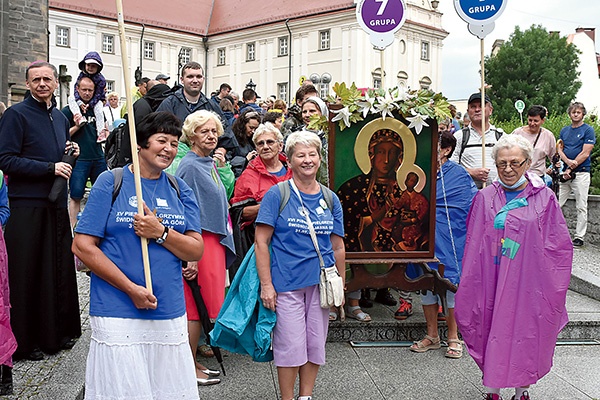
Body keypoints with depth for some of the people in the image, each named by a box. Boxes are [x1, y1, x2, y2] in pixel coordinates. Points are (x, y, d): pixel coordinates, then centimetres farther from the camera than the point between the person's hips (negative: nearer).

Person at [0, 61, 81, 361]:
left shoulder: (60, 117, 16)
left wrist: (72, 151, 5)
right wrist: (50, 168, -17)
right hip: (27, 205, -7)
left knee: (60, 268, 11)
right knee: (26, 273, 0)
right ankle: (24, 340, 11)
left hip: (57, 204, 7)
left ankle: (57, 330, 24)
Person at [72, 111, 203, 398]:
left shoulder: (180, 190, 10)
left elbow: (196, 250, 5)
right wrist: (131, 289, -12)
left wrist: (161, 232, -14)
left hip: (170, 315, 4)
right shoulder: (110, 182, -1)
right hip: (118, 314, -3)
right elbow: (82, 246, -7)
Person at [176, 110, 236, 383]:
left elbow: (224, 193, 20)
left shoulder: (209, 163, 14)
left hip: (215, 239, 9)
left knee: (199, 304, 14)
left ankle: (192, 359, 23)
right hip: (200, 242, -9)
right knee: (197, 304, -2)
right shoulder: (190, 165, -13)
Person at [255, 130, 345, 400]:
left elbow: (338, 247, 12)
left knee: (315, 343, 12)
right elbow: (261, 242, -8)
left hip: (321, 283, 4)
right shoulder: (277, 195, -6)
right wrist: (266, 284, -13)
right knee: (291, 346, 2)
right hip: (287, 283, -4)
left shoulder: (330, 199, 7)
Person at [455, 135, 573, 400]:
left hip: (528, 282, -1)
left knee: (525, 333, 7)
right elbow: (473, 245, 7)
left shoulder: (544, 198, -2)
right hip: (491, 279, 1)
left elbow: (559, 247, 1)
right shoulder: (485, 198, 3)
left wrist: (552, 285, -3)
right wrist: (469, 281, 5)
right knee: (492, 330, 6)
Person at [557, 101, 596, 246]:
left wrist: (570, 169, -12)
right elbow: (559, 149, 10)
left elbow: (585, 153, -8)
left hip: (581, 173, -5)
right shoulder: (564, 130, 15)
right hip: (564, 173, 5)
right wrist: (568, 161, -10)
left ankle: (579, 237, 3)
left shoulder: (588, 130, -2)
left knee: (581, 207, -1)